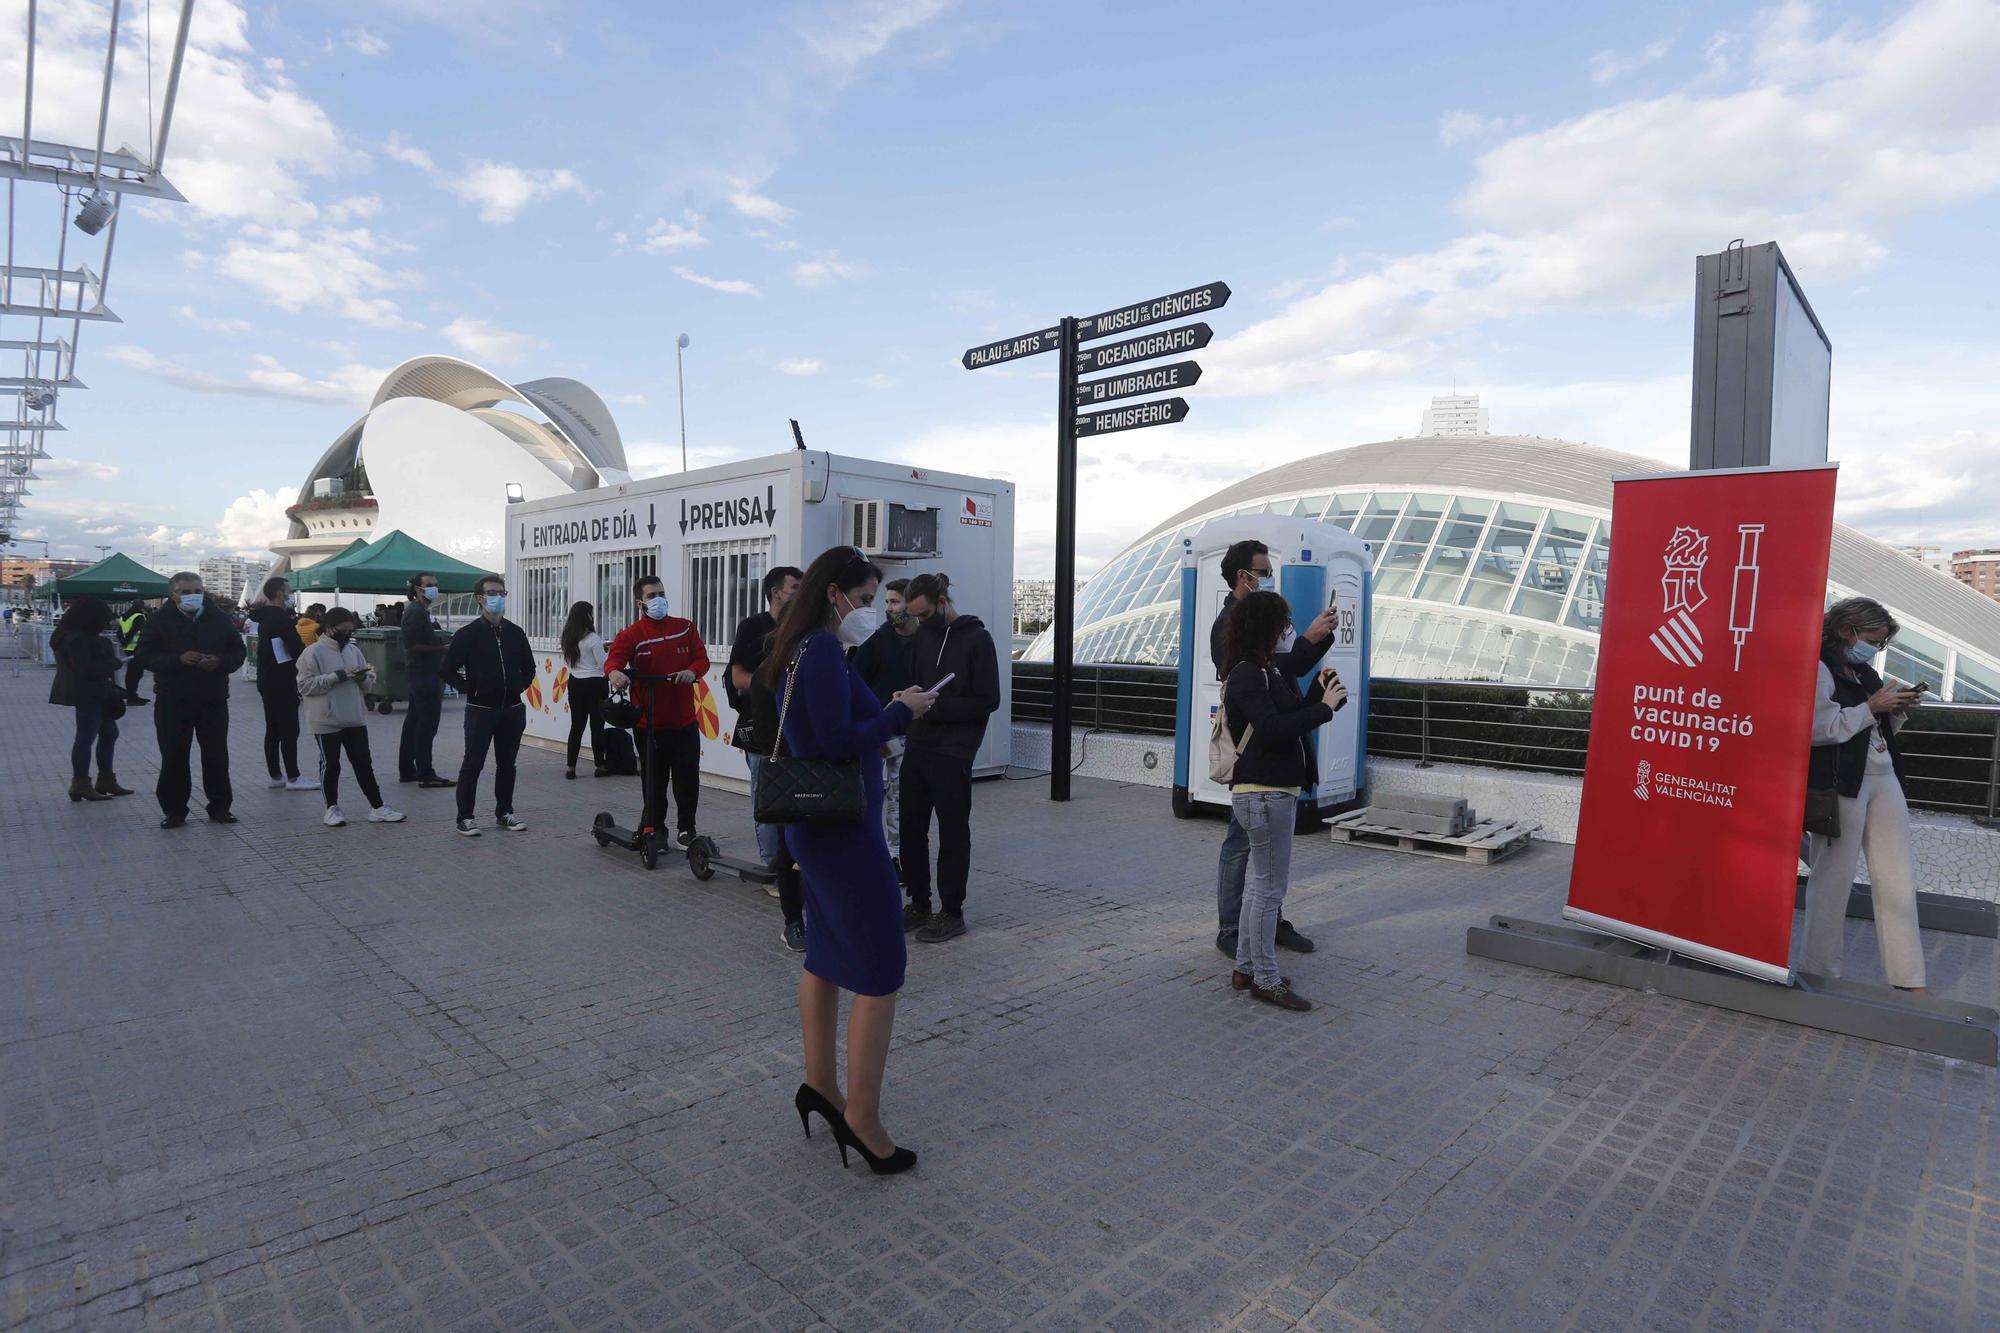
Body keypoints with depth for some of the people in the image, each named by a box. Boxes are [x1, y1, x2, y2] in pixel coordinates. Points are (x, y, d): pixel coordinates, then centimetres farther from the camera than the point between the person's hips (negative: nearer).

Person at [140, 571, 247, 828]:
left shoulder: (219, 618, 5)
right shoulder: (159, 620, -1)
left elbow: (238, 651, 9)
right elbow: (146, 655, -5)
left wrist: (220, 662, -12)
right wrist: (179, 659, -21)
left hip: (214, 699, 2)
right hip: (172, 701, -1)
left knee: (217, 755, 6)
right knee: (173, 757, 3)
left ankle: (220, 807, 16)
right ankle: (173, 810, 13)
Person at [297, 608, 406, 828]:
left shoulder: (353, 650, 9)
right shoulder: (313, 653, -9)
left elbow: (369, 681, 14)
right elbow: (305, 685, -17)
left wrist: (363, 677, -10)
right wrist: (338, 676, -22)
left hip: (355, 719, 5)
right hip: (326, 721, -5)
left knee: (364, 763, 8)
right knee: (330, 765, 7)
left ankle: (377, 807, 12)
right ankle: (332, 808, 20)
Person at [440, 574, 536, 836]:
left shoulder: (515, 633, 8)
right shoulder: (467, 634, -5)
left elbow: (529, 668, 20)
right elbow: (447, 671, -3)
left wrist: (519, 687, 8)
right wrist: (469, 689, -8)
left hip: (512, 710, 4)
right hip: (481, 710, -4)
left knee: (507, 764, 12)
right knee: (472, 764, 0)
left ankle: (504, 813, 23)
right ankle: (465, 818, 8)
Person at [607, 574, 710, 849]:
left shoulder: (685, 628, 9)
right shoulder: (631, 635, -2)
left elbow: (701, 658, 7)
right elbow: (613, 659, -17)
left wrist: (692, 670, -16)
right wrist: (615, 672, -40)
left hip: (684, 722, 3)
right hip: (649, 724, -2)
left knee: (688, 779, 5)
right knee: (654, 782, 6)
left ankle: (686, 830, 19)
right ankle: (654, 831, 20)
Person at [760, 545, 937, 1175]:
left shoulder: (798, 651, 13)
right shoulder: (823, 652, -18)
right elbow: (839, 741, -25)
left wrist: (885, 712, 8)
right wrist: (902, 711, -14)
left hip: (814, 824, 11)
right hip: (844, 830, -11)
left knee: (825, 956, 19)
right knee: (880, 974, -2)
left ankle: (820, 1086, 33)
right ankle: (862, 1121, 8)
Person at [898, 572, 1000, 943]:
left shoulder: (976, 639, -8)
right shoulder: (923, 636, 11)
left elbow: (988, 700, -10)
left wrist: (938, 707, -19)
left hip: (952, 754, -6)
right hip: (917, 746, 6)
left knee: (952, 833, 3)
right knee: (911, 829, 10)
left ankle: (952, 912, 14)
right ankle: (919, 904, 24)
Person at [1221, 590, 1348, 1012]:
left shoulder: (1268, 672, 14)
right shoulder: (1247, 676, -16)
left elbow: (1289, 716, 18)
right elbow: (1273, 730, -26)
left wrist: (1319, 693, 5)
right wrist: (1325, 707, -20)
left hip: (1275, 791, 10)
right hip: (1263, 793, -10)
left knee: (1262, 882, 17)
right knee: (1271, 888, -2)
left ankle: (1246, 968, 28)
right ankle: (1266, 980, 10)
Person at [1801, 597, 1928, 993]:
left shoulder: (1864, 673, 17)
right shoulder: (1818, 669, -9)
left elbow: (1877, 731, 25)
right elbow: (1819, 729, -20)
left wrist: (1898, 710, 7)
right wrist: (1871, 707, -12)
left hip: (1883, 780, 9)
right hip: (1840, 783, -8)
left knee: (1898, 879, 8)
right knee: (1833, 879, -1)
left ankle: (1908, 979, 14)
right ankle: (1822, 972, 11)